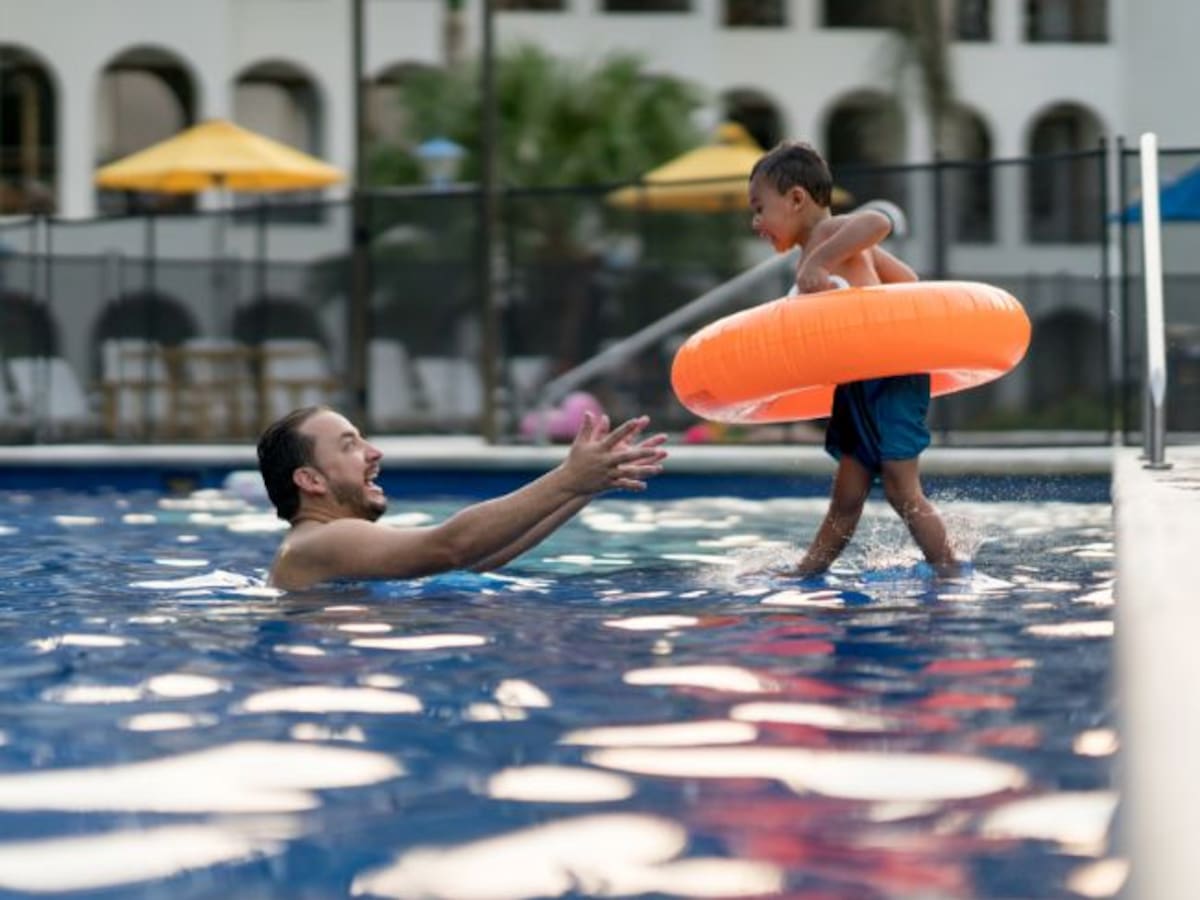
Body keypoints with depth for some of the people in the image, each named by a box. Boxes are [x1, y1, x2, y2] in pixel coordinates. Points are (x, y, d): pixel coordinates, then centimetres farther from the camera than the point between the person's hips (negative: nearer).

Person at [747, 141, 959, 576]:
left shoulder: (828, 233, -10)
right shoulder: (842, 248, 18)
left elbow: (877, 221, -33)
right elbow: (906, 279, 26)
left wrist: (817, 261, -33)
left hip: (891, 379, -10)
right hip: (858, 387, 10)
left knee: (902, 490, -10)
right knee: (846, 496, 11)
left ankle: (952, 577, -5)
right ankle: (806, 574, 15)